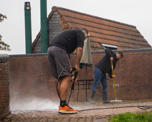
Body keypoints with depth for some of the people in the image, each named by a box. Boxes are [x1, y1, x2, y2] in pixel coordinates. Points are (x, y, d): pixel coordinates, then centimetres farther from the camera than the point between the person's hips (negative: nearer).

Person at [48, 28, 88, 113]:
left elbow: (67, 53, 37)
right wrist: (77, 65, 4)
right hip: (59, 49, -9)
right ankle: (63, 106, -16)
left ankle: (62, 105, 14)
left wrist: (71, 73, 37)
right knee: (66, 78, -9)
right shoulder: (81, 33, 13)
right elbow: (79, 49, -4)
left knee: (61, 79, 13)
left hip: (51, 49, 9)